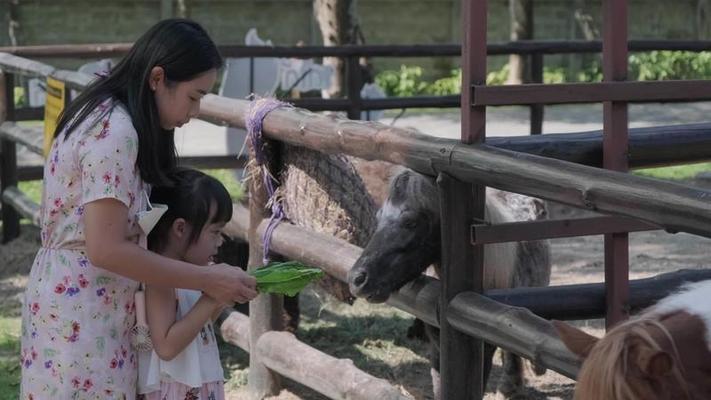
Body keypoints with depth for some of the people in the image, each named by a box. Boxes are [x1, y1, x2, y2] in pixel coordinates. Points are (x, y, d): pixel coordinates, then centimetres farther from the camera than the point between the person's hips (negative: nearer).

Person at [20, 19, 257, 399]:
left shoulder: (103, 115, 10)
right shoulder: (115, 132, -20)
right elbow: (106, 249, -24)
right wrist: (208, 279, -18)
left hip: (71, 301, 10)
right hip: (82, 315, -10)